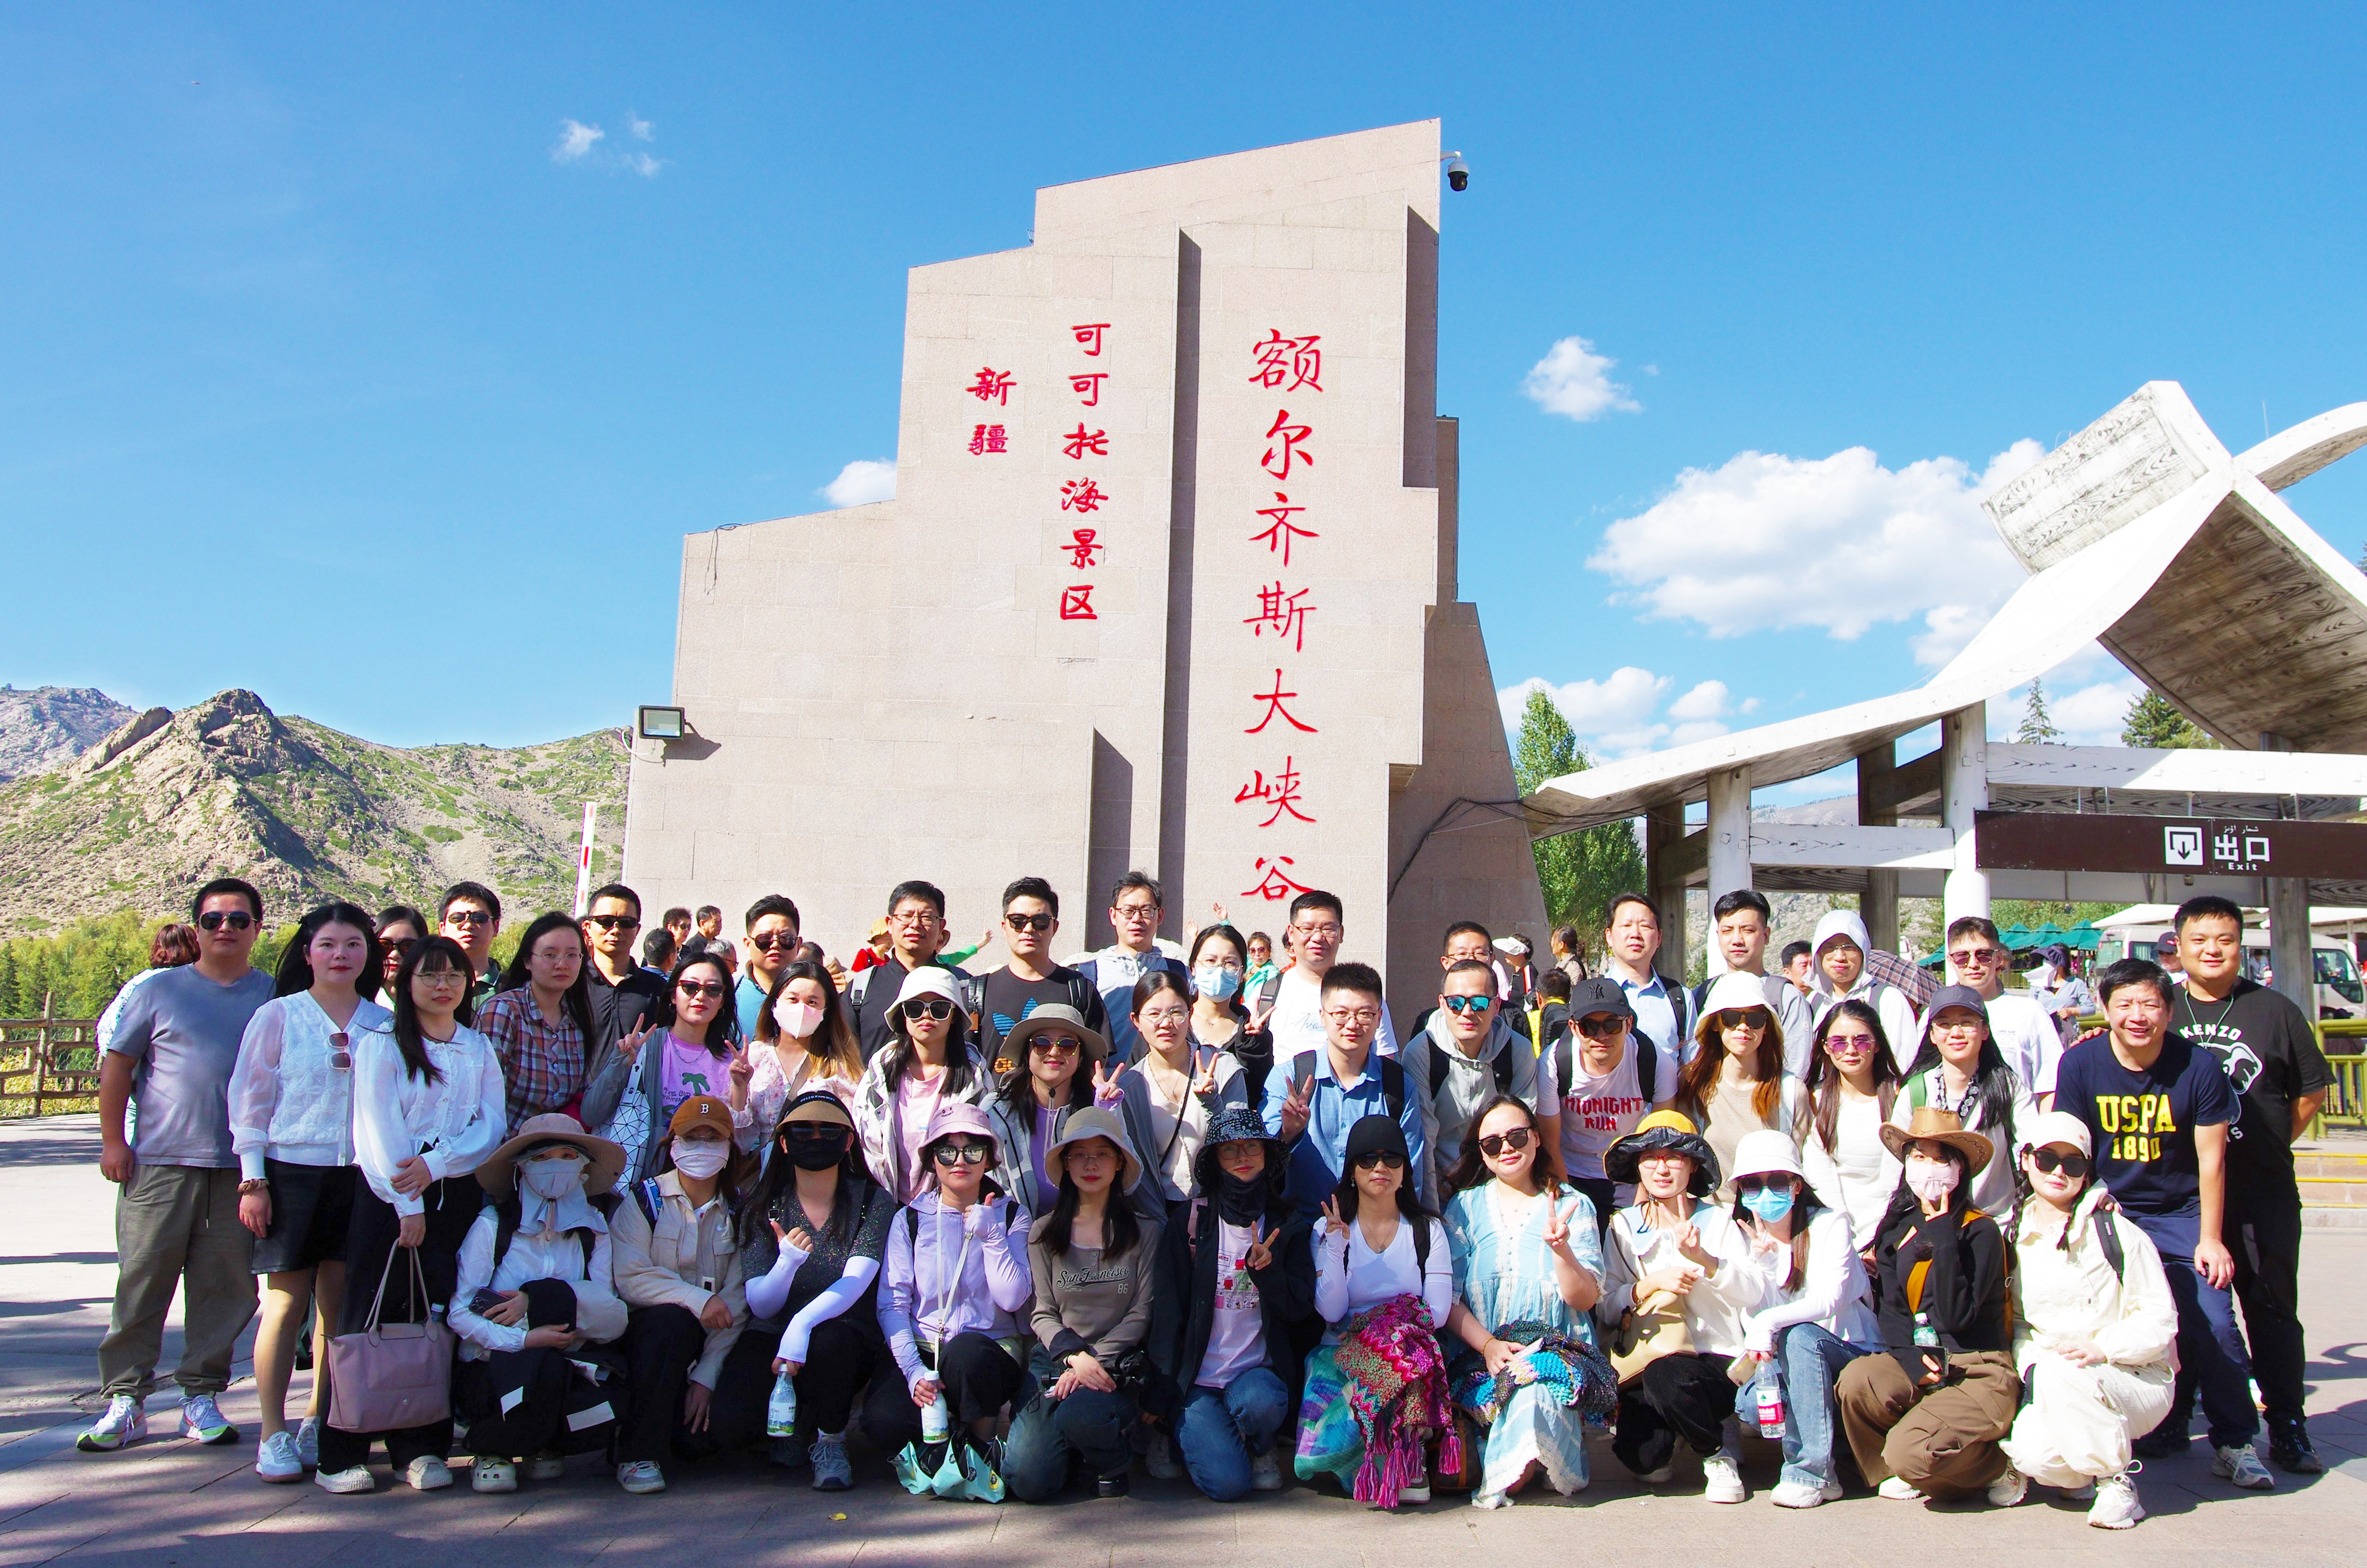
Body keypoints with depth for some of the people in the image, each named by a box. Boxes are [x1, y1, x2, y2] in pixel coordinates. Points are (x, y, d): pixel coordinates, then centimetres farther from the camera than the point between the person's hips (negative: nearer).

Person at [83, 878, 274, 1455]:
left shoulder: (274, 997, 9)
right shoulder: (161, 991, 5)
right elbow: (117, 1064, 7)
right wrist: (112, 1140, 0)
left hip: (241, 1168, 1)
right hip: (160, 1163, -1)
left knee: (225, 1288, 4)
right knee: (142, 1283, 1)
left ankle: (201, 1396, 15)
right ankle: (125, 1401, 11)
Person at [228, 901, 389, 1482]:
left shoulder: (384, 1024, 8)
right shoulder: (277, 1017, 1)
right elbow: (250, 1100, 1)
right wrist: (252, 1179, -5)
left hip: (360, 1175, 2)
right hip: (291, 1171, -2)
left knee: (338, 1304, 6)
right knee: (286, 1302, -1)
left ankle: (319, 1427, 18)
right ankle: (274, 1435, 8)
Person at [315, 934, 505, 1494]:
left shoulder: (480, 1050, 13)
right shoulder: (380, 1044, 2)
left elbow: (491, 1128, 4)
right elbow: (380, 1130, -7)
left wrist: (435, 1164, -13)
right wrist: (408, 1207, -13)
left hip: (458, 1194, 3)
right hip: (388, 1195, -3)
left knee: (438, 1320, 2)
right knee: (373, 1319, -3)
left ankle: (421, 1448, 9)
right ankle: (341, 1452, 4)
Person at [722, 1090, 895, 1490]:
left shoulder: (873, 1202, -4)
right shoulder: (762, 1210, 1)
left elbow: (854, 1283, -18)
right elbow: (760, 1307, -7)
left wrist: (802, 1324, -37)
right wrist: (787, 1263, -30)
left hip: (848, 1340, -2)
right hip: (772, 1336, 2)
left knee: (828, 1341, -37)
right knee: (731, 1426, -25)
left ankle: (830, 1440, -5)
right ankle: (796, 1418, 12)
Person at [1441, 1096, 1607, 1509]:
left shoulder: (1572, 1206, 9)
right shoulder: (1465, 1207, 11)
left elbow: (1585, 1299, -1)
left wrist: (1560, 1248, -20)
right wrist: (1488, 1344, -16)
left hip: (1558, 1351, 0)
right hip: (1479, 1356, 0)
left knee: (1538, 1387, -34)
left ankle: (1503, 1479, -10)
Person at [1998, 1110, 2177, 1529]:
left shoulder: (2117, 1234, -6)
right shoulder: (2015, 1238, 8)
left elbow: (2160, 1321, -7)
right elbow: (2016, 1321, 13)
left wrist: (2102, 1348, -22)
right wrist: (2029, 1366, -6)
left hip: (2137, 1380, -3)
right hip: (2051, 1382, 4)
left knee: (2060, 1373, -36)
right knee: (2034, 1457, -26)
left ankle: (2116, 1479, -12)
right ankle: (2086, 1466, 12)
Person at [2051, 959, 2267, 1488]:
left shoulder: (2200, 1067, -11)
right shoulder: (2079, 1064, -10)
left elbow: (2211, 1159, -6)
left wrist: (2210, 1239, -6)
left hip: (2182, 1214, -1)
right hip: (2109, 1212, 1)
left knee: (2215, 1324, -10)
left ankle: (2235, 1443, 7)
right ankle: (2160, 1432, 17)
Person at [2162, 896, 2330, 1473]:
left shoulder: (2274, 1010, 1)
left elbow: (2312, 1090, 8)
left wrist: (2269, 1146, 3)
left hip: (2264, 1193, -1)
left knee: (2273, 1308, 4)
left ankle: (2288, 1429, 13)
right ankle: (2173, 1420, 19)